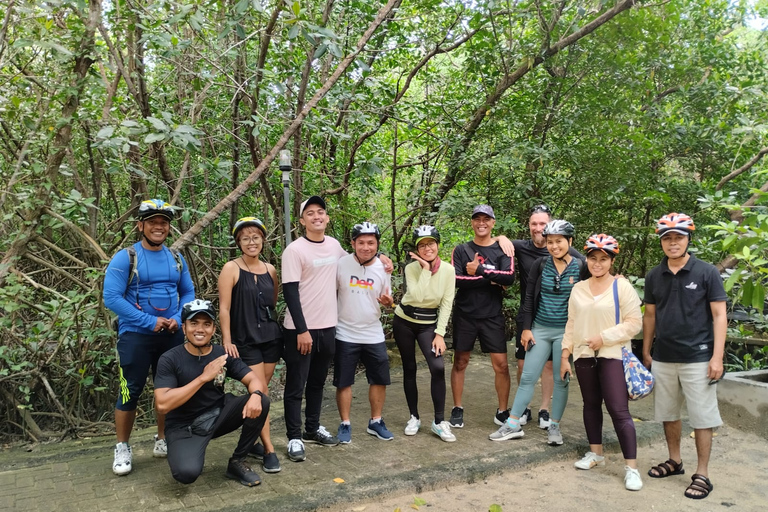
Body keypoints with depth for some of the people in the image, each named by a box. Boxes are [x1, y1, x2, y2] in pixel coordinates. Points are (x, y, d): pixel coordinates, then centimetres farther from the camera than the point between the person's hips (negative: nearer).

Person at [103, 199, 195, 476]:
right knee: (130, 391, 2)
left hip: (172, 335, 5)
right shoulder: (125, 258, -10)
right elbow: (111, 298, -16)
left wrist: (178, 319, -9)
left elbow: (188, 292, 10)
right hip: (136, 335, -4)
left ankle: (162, 440, 29)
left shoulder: (177, 258, 5)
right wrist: (150, 321, -19)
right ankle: (122, 448, 19)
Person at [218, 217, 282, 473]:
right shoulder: (231, 269, -7)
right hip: (245, 341, -5)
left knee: (259, 391, 10)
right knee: (260, 393, -7)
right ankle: (269, 449, 0)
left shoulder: (270, 269, 7)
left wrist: (274, 327, 10)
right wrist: (227, 340, -14)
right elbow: (224, 308, -10)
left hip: (271, 337, 5)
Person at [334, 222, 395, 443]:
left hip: (374, 334, 3)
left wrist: (388, 302, -14)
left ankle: (375, 422, 29)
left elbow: (387, 300, 9)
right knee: (343, 382, 6)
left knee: (380, 380, 11)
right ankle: (345, 424, 23)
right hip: (346, 334, -3)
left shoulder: (382, 268, -1)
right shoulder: (341, 264, -11)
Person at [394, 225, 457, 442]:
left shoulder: (448, 270, -10)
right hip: (404, 322, 0)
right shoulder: (412, 268, -13)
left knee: (438, 367, -16)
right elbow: (417, 297, -28)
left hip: (429, 324, 0)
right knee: (409, 369, 7)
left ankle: (440, 422, -4)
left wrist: (439, 334, -12)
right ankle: (414, 417, 23)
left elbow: (446, 304, -8)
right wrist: (426, 269, -26)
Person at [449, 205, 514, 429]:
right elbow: (456, 280, -13)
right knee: (460, 362, 8)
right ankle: (457, 410, 21)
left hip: (492, 316, 0)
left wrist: (479, 271, -19)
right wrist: (492, 279, -14)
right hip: (465, 315, 0)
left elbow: (509, 277, -14)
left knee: (501, 364, 0)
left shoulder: (502, 249, 2)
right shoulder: (461, 250, 1)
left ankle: (502, 412, 15)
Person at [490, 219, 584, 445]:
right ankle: (513, 425, 12)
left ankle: (554, 426, 22)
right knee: (527, 378, 4)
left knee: (561, 380, 8)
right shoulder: (540, 264, -1)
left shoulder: (580, 267, -5)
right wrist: (526, 328, -1)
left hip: (566, 331, -1)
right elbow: (529, 298, 2)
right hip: (540, 329, 1)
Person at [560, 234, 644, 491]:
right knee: (591, 404, 13)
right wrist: (565, 355, 8)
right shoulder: (578, 289, 9)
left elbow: (634, 323, -9)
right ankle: (595, 453, 27)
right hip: (584, 356, 5)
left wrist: (604, 337, -15)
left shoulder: (622, 287, -5)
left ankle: (631, 467, -2)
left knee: (619, 409, -8)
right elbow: (571, 324, 12)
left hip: (613, 355, -5)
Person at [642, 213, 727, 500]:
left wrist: (717, 357, -12)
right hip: (663, 359, 4)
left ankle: (702, 474, 14)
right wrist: (645, 353, 10)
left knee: (701, 417, 2)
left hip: (697, 359, -4)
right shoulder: (654, 276, 5)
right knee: (668, 413, 15)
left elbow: (719, 316, -6)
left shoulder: (707, 273, -6)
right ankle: (675, 461, 31)